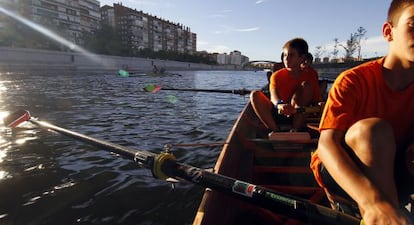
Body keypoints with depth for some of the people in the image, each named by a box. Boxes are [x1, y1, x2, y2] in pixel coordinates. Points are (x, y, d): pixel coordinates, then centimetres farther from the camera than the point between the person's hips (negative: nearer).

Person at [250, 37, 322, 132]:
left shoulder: (310, 76, 0)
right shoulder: (277, 76, -4)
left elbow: (317, 99, -5)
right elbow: (273, 95, -24)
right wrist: (280, 105, -48)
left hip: (299, 116, 0)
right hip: (279, 113, 0)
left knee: (306, 85, -20)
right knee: (255, 94, -20)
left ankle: (296, 129, -25)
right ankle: (275, 130, -28)